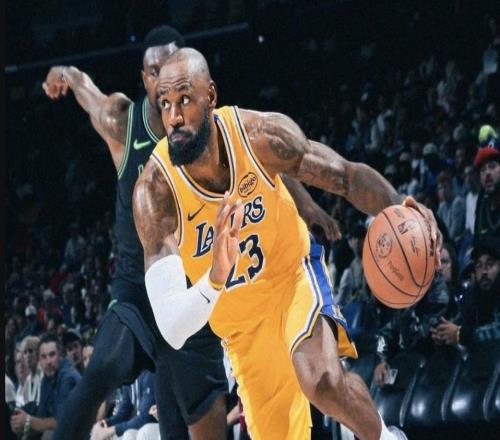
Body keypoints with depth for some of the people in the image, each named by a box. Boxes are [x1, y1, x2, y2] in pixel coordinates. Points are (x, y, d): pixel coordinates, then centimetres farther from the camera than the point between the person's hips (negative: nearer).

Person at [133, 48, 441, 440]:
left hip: (294, 274, -1)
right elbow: (172, 330, -36)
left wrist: (399, 209, -33)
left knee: (323, 380, -29)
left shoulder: (261, 134, -26)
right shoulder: (154, 191, -30)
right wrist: (215, 279, -56)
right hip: (240, 321, 1)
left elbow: (348, 176, -12)